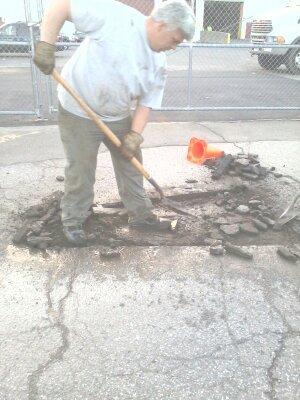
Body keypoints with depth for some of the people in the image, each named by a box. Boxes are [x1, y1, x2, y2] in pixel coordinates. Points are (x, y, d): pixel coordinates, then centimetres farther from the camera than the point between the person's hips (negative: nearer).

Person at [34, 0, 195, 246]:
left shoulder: (159, 63, -2)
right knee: (81, 171, 2)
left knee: (131, 165, 12)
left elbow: (147, 101, 0)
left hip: (119, 117, 6)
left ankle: (140, 214, 30)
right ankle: (73, 220, 24)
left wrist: (135, 134, -12)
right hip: (79, 112, -6)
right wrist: (46, 45, -27)